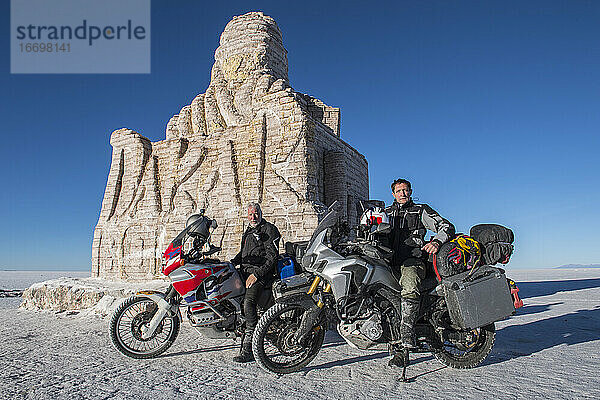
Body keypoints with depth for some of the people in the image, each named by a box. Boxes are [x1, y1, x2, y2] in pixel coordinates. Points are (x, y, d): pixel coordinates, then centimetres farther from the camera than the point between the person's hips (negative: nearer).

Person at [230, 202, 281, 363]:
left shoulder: (269, 229, -1)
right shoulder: (248, 232, 26)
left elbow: (272, 256, -10)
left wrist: (257, 274, -19)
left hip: (262, 273, -10)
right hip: (245, 271, 10)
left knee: (248, 301, -27)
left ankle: (248, 349, -26)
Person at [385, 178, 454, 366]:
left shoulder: (421, 210, 13)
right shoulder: (387, 213, 25)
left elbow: (446, 226, 5)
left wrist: (437, 241, -17)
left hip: (412, 260, -5)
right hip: (391, 260, 5)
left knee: (409, 289, -35)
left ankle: (406, 344, -36)